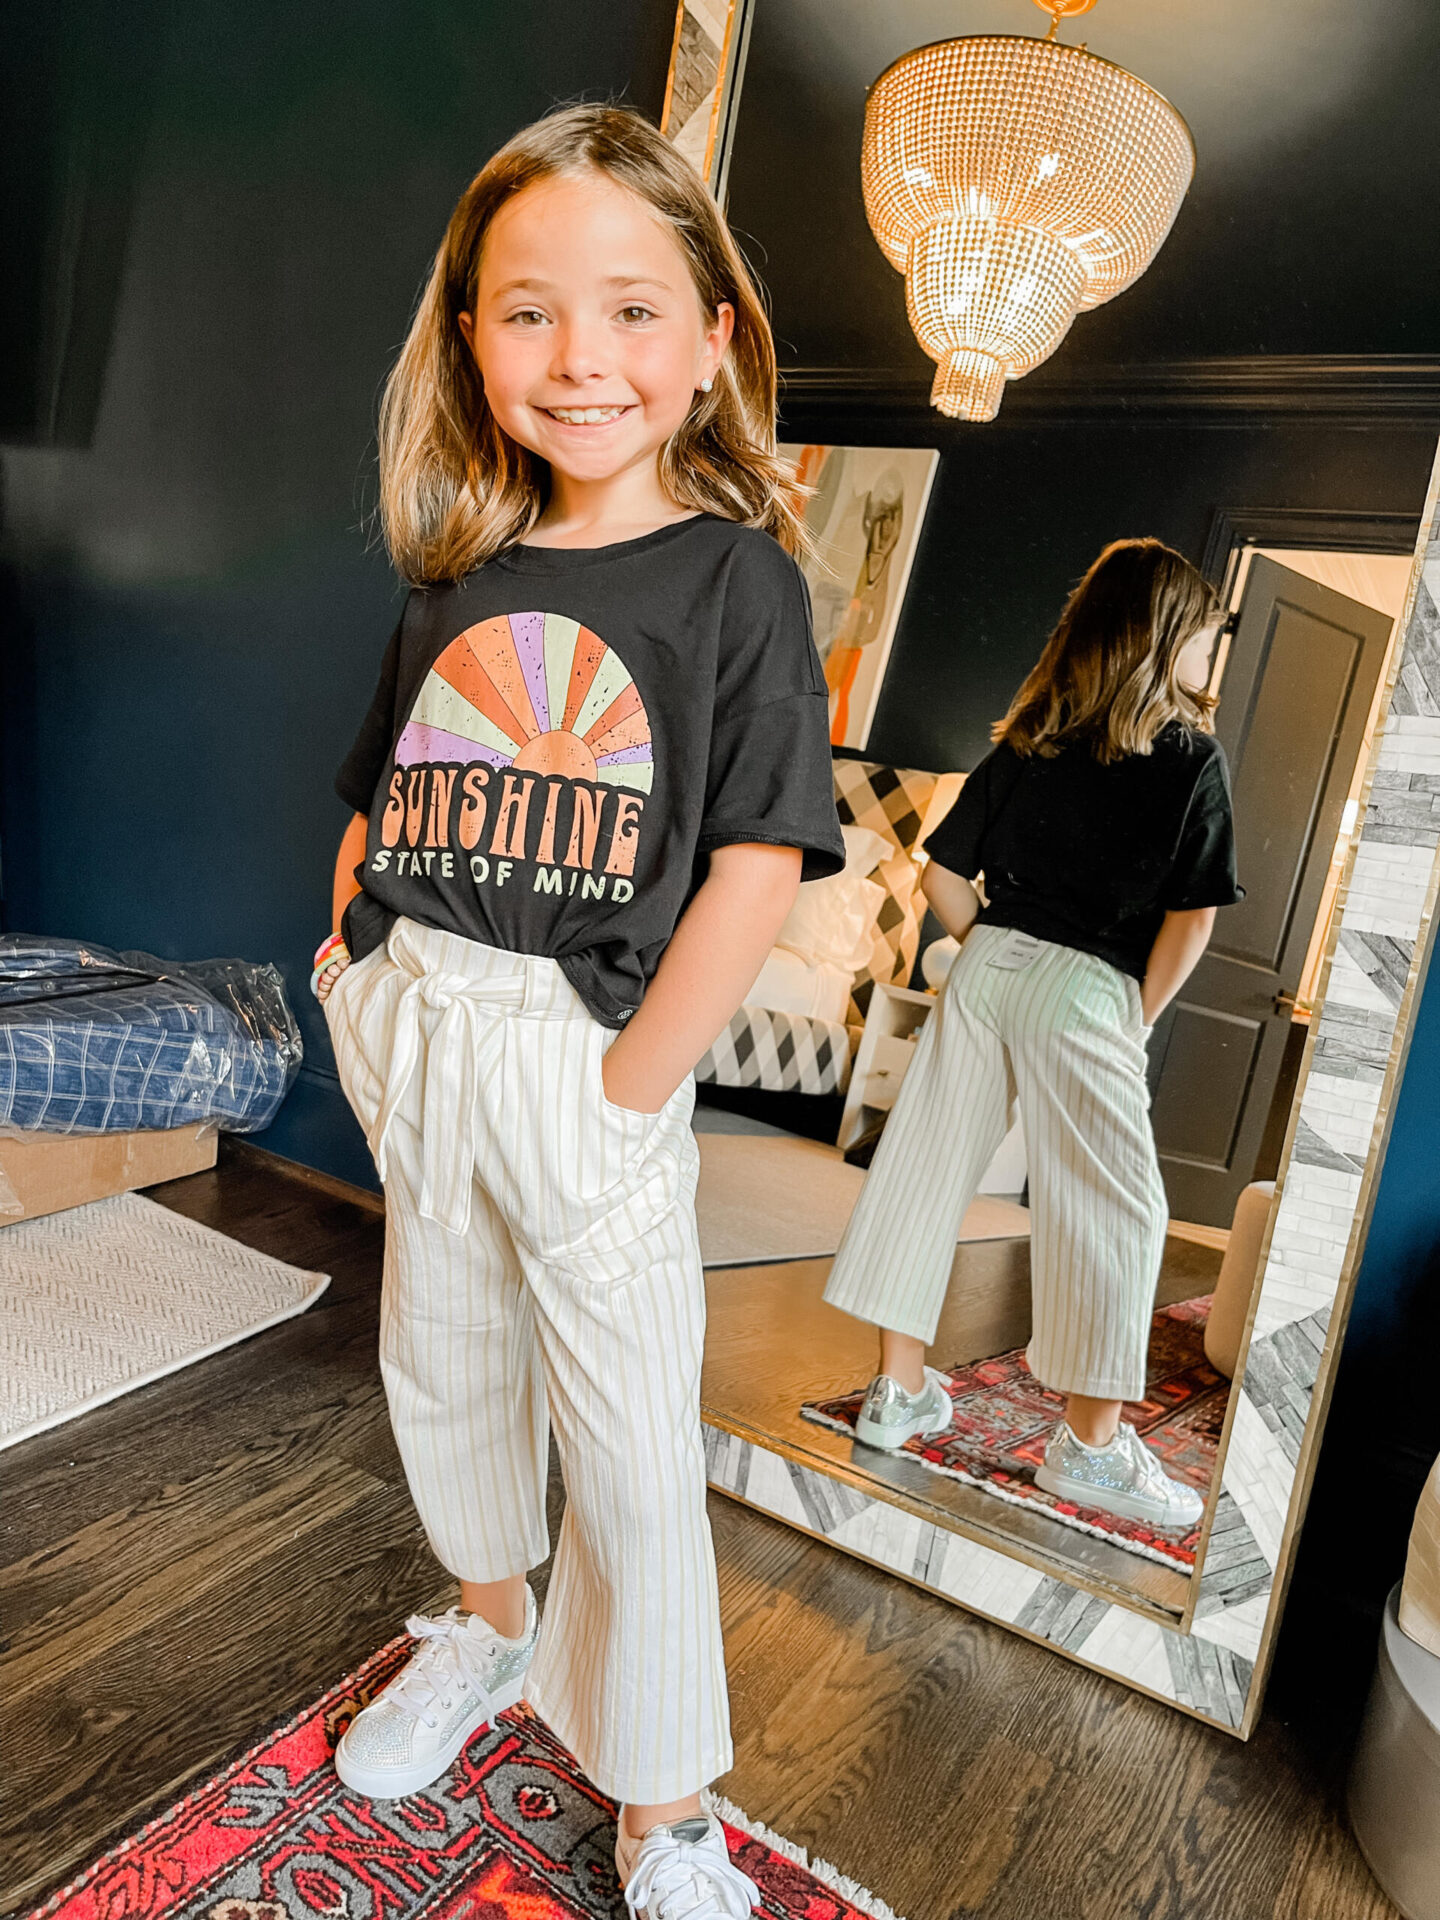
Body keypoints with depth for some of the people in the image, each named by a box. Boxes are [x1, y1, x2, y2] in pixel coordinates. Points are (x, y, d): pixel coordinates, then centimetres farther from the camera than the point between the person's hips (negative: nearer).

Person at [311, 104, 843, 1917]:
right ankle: (488, 1626, 52)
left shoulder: (737, 572, -7)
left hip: (591, 1064, -5)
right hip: (420, 1055, 6)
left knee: (632, 1448, 6)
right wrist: (351, 975, 4)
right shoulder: (459, 584, 8)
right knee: (438, 1367, 22)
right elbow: (378, 810, 16)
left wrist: (625, 1086, -16)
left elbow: (759, 861, -14)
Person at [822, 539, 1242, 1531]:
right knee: (1114, 1213, 6)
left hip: (987, 966, 5)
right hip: (1088, 990, -5)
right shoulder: (1191, 755, -1)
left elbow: (944, 877, 9)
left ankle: (900, 1387, 22)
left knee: (927, 1170, 10)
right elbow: (1191, 919, -6)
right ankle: (1091, 1443, 13)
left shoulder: (1026, 740, 10)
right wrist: (1139, 1018, 5)